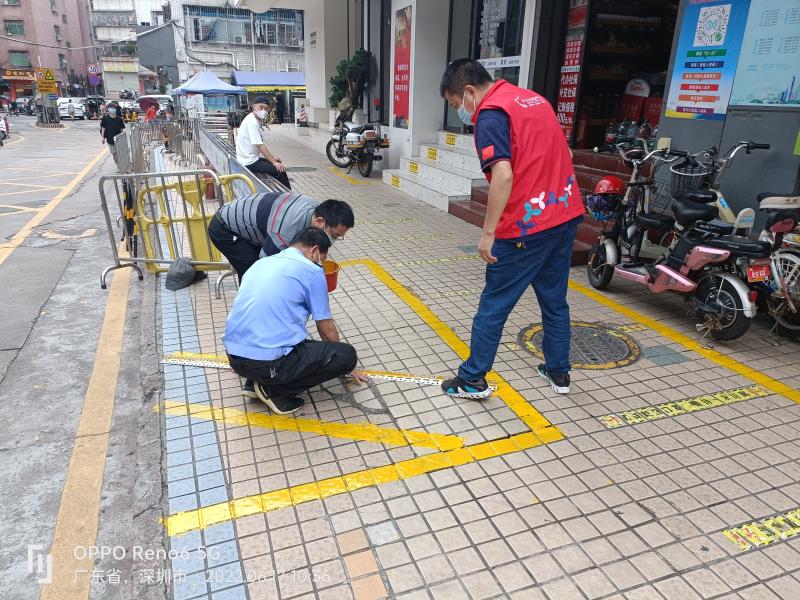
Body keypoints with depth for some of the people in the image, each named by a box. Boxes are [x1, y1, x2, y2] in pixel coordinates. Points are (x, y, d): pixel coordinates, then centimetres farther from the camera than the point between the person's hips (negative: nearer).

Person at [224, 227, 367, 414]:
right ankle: (275, 391, 0)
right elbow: (326, 329, 7)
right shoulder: (311, 272, -2)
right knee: (347, 354, 2)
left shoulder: (261, 263, 18)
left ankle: (256, 380, 15)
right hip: (268, 362, -8)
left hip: (234, 357, 8)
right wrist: (344, 364, 27)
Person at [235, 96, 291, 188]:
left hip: (252, 158, 10)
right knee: (280, 170, -16)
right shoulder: (252, 122, -19)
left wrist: (272, 157, 13)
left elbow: (260, 144, 17)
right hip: (250, 163, -10)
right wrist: (274, 162, -21)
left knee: (278, 163, 16)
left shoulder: (256, 120, 11)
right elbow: (260, 146, -23)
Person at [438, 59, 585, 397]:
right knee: (555, 301, 19)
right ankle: (558, 372, 31)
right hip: (566, 215, 9)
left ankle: (472, 380, 15)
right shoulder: (534, 98, 16)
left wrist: (488, 233, -19)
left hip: (526, 226, -8)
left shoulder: (490, 114, -11)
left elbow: (503, 176, -23)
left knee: (494, 306, 4)